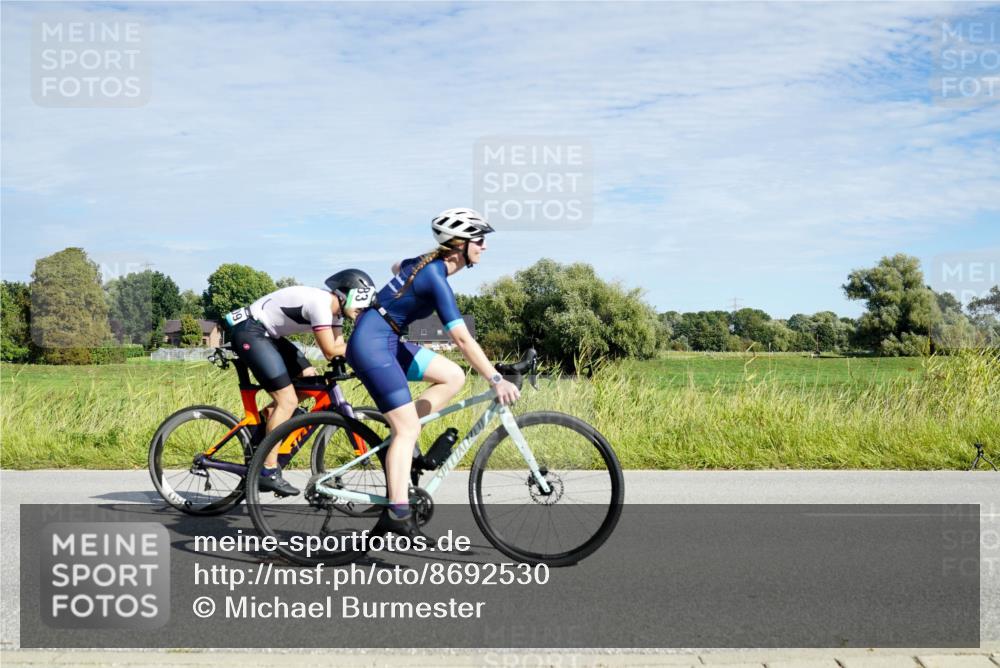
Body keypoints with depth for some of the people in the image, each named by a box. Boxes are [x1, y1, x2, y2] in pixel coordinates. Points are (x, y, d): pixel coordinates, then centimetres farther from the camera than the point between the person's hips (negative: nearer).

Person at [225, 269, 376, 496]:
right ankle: (268, 472, -8)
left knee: (312, 380, 6)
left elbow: (339, 349, 3)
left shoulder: (334, 309, 7)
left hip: (268, 334, 10)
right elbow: (330, 351, -22)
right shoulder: (320, 303, -23)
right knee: (287, 400, -13)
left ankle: (266, 416, 17)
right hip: (249, 332, -10)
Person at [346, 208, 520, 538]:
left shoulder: (428, 261, 7)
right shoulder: (435, 279, -20)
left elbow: (397, 267, 32)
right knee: (407, 428, -13)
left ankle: (400, 435, 6)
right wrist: (496, 380, -29)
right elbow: (463, 340, -27)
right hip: (372, 345, -9)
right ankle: (398, 513, -17)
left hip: (385, 341, 9)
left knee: (453, 376, 6)